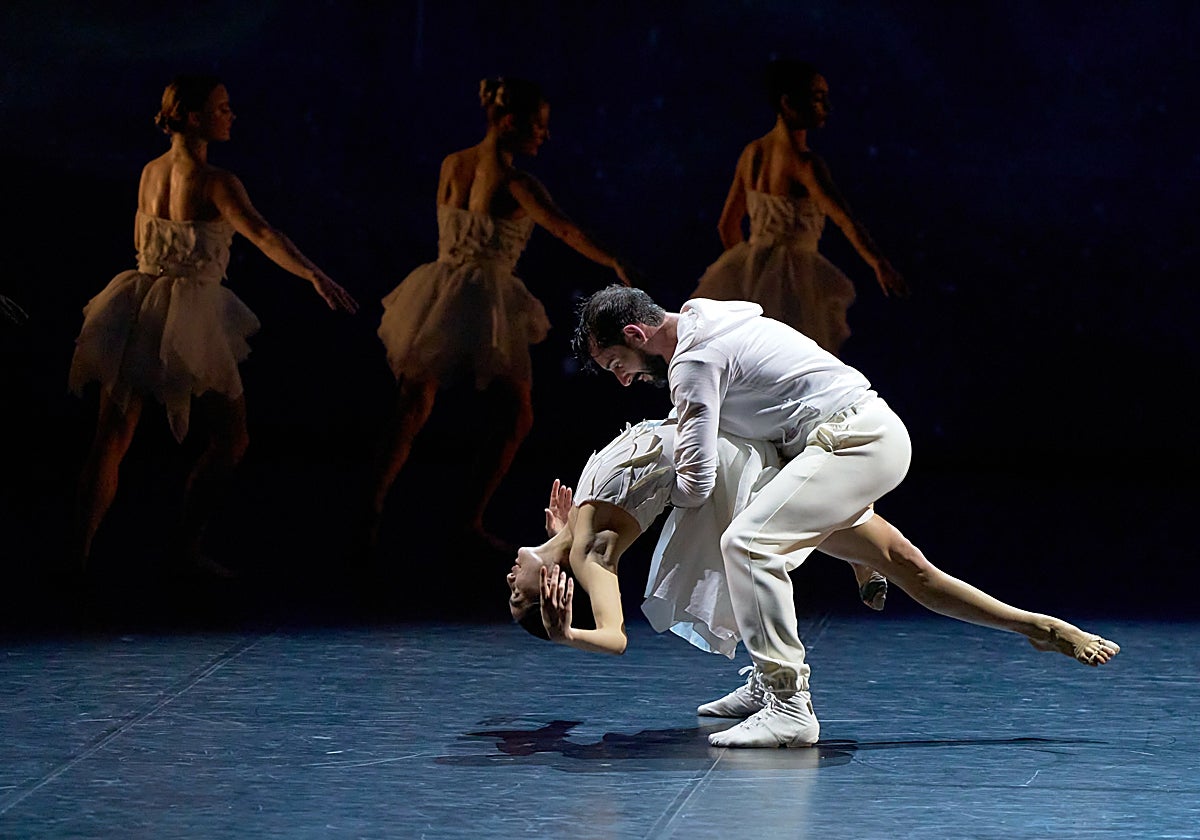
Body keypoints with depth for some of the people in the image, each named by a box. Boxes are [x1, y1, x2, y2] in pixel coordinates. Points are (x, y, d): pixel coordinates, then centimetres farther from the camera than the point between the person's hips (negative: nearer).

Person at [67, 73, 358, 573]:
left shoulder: (151, 173, 6)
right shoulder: (215, 182, -14)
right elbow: (262, 234, -28)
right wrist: (315, 276, -37)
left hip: (142, 310, 7)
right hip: (191, 321, -7)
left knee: (112, 438, 8)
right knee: (231, 437, 8)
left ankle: (78, 554, 7)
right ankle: (187, 545, 9)